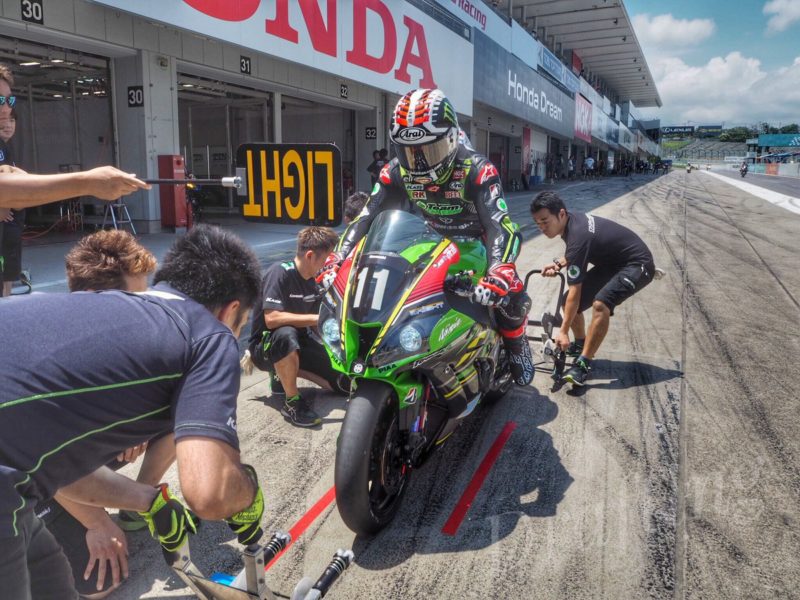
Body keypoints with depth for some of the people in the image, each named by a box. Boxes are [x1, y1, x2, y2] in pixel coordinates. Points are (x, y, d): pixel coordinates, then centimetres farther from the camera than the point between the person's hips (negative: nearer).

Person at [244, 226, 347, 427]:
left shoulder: (311, 281, 1)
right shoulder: (279, 272, -22)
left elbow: (314, 321, 8)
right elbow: (271, 319, -35)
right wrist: (317, 318, -35)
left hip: (298, 342, 7)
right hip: (267, 344, -7)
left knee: (344, 382, -2)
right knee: (286, 334, -43)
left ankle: (284, 372, 12)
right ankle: (292, 401, -26)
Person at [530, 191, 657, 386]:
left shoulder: (578, 236, -32)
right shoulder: (572, 220, -6)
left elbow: (575, 292, -30)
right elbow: (576, 254, 17)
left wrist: (563, 332, -25)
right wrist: (559, 263, -3)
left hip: (637, 265, -9)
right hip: (612, 262, 9)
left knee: (600, 304, -35)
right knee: (568, 303, 3)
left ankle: (583, 364, -26)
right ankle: (580, 344, 27)